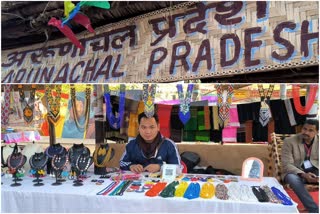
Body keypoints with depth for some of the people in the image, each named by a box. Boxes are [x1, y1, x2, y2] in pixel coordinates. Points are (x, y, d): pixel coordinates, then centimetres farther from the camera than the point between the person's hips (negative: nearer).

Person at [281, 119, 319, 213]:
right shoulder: (289, 141, -10)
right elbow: (287, 165, -14)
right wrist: (303, 174, -31)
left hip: (315, 171, 3)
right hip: (295, 172, -3)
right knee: (293, 179, -37)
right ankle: (315, 210, -30)